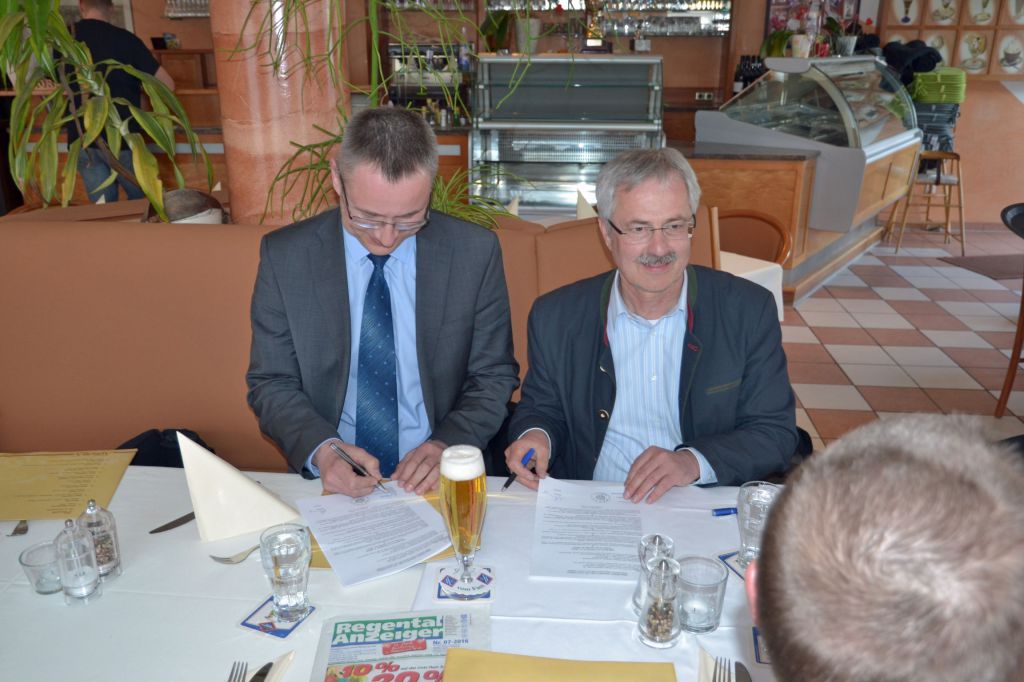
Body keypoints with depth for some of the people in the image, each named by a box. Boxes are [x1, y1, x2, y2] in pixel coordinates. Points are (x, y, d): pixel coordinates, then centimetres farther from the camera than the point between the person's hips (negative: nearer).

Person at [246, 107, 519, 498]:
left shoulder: (476, 252, -5)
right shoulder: (284, 256, -4)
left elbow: (494, 376, 2)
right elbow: (271, 384, 1)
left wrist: (448, 445, -15)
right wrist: (320, 448, -18)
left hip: (435, 477, 0)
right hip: (331, 481, 1)